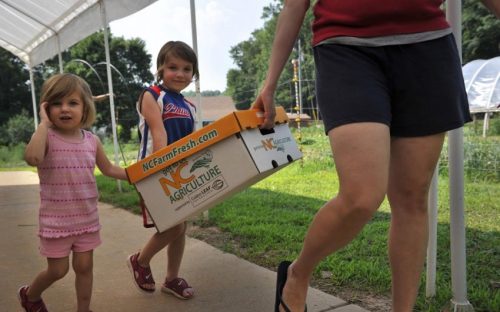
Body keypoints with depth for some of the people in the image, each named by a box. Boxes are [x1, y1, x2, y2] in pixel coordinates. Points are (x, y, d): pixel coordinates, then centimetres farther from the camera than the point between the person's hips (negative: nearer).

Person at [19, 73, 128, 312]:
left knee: (84, 266, 12)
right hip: (56, 220, -4)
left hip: (87, 218, 4)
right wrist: (44, 122, -27)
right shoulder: (46, 137, -14)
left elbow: (109, 169, 14)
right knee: (58, 270, 9)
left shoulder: (92, 140, 0)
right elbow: (32, 158, -37)